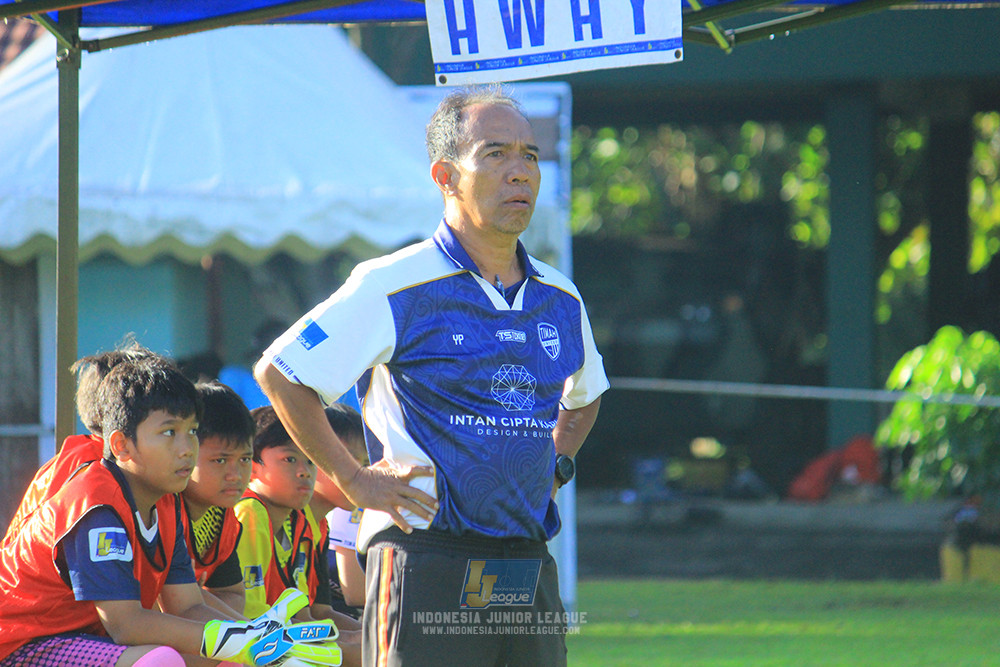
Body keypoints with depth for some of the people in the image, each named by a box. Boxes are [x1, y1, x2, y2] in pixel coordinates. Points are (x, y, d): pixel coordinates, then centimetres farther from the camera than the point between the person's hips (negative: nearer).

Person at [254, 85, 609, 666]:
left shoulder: (560, 300, 13)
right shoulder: (395, 289, -6)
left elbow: (585, 396, 35)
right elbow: (278, 373, -2)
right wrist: (353, 479, -2)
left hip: (531, 570, 6)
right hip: (426, 566, -6)